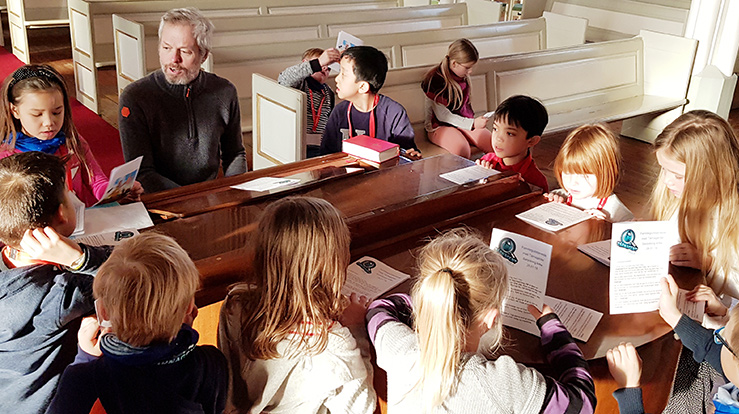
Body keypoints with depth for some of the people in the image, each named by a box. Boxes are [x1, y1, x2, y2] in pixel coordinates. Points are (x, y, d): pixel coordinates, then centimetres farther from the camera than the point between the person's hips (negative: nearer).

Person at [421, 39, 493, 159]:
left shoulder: (463, 77, 8)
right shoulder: (435, 81, -17)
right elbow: (442, 115, -17)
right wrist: (472, 124, -21)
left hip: (464, 122, 7)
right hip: (440, 126, -7)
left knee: (493, 144, -17)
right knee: (462, 151, -37)